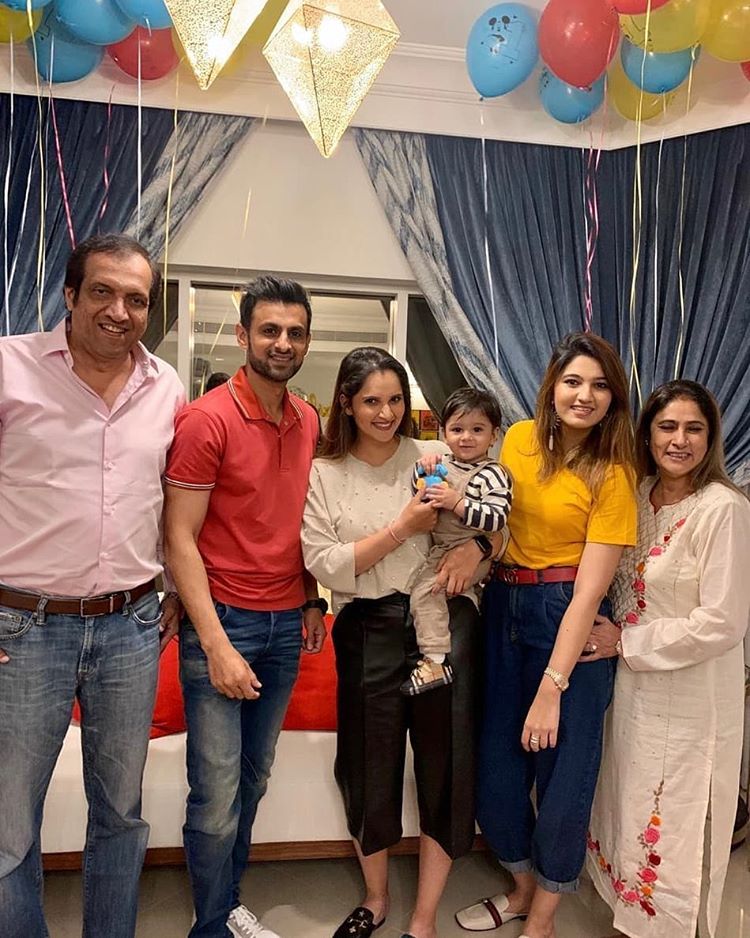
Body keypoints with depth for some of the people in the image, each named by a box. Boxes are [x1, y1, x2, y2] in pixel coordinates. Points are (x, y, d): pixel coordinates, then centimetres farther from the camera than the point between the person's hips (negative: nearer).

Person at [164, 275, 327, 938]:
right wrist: (216, 645, -17)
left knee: (254, 779, 18)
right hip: (223, 621, -6)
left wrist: (312, 599, 9)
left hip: (287, 624, 6)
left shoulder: (309, 423, 7)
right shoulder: (206, 420, -12)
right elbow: (180, 540, -13)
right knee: (217, 795, 3)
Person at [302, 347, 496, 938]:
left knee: (446, 762, 5)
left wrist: (477, 547, -10)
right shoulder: (324, 475, 1)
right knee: (370, 765, 12)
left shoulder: (437, 457, 3)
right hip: (369, 629, 0)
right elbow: (325, 566, -8)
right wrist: (403, 528, -14)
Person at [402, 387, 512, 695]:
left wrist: (458, 503, -28)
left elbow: (496, 519, -22)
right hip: (441, 550, 9)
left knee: (424, 587, -19)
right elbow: (417, 493, 15)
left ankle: (435, 661, -14)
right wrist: (423, 470, -4)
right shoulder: (443, 465, 9)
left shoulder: (493, 474, -12)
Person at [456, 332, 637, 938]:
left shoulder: (612, 475, -11)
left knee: (563, 769, 7)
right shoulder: (520, 439, 1)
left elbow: (589, 589, -17)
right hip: (504, 608, 5)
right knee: (497, 761, 12)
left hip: (569, 622, -4)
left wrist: (552, 688, -19)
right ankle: (522, 886, 41)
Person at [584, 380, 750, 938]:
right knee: (629, 805, 21)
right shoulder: (639, 496, 1)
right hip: (633, 684, 7)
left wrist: (626, 641, -16)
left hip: (691, 698, -7)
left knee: (675, 823, 10)